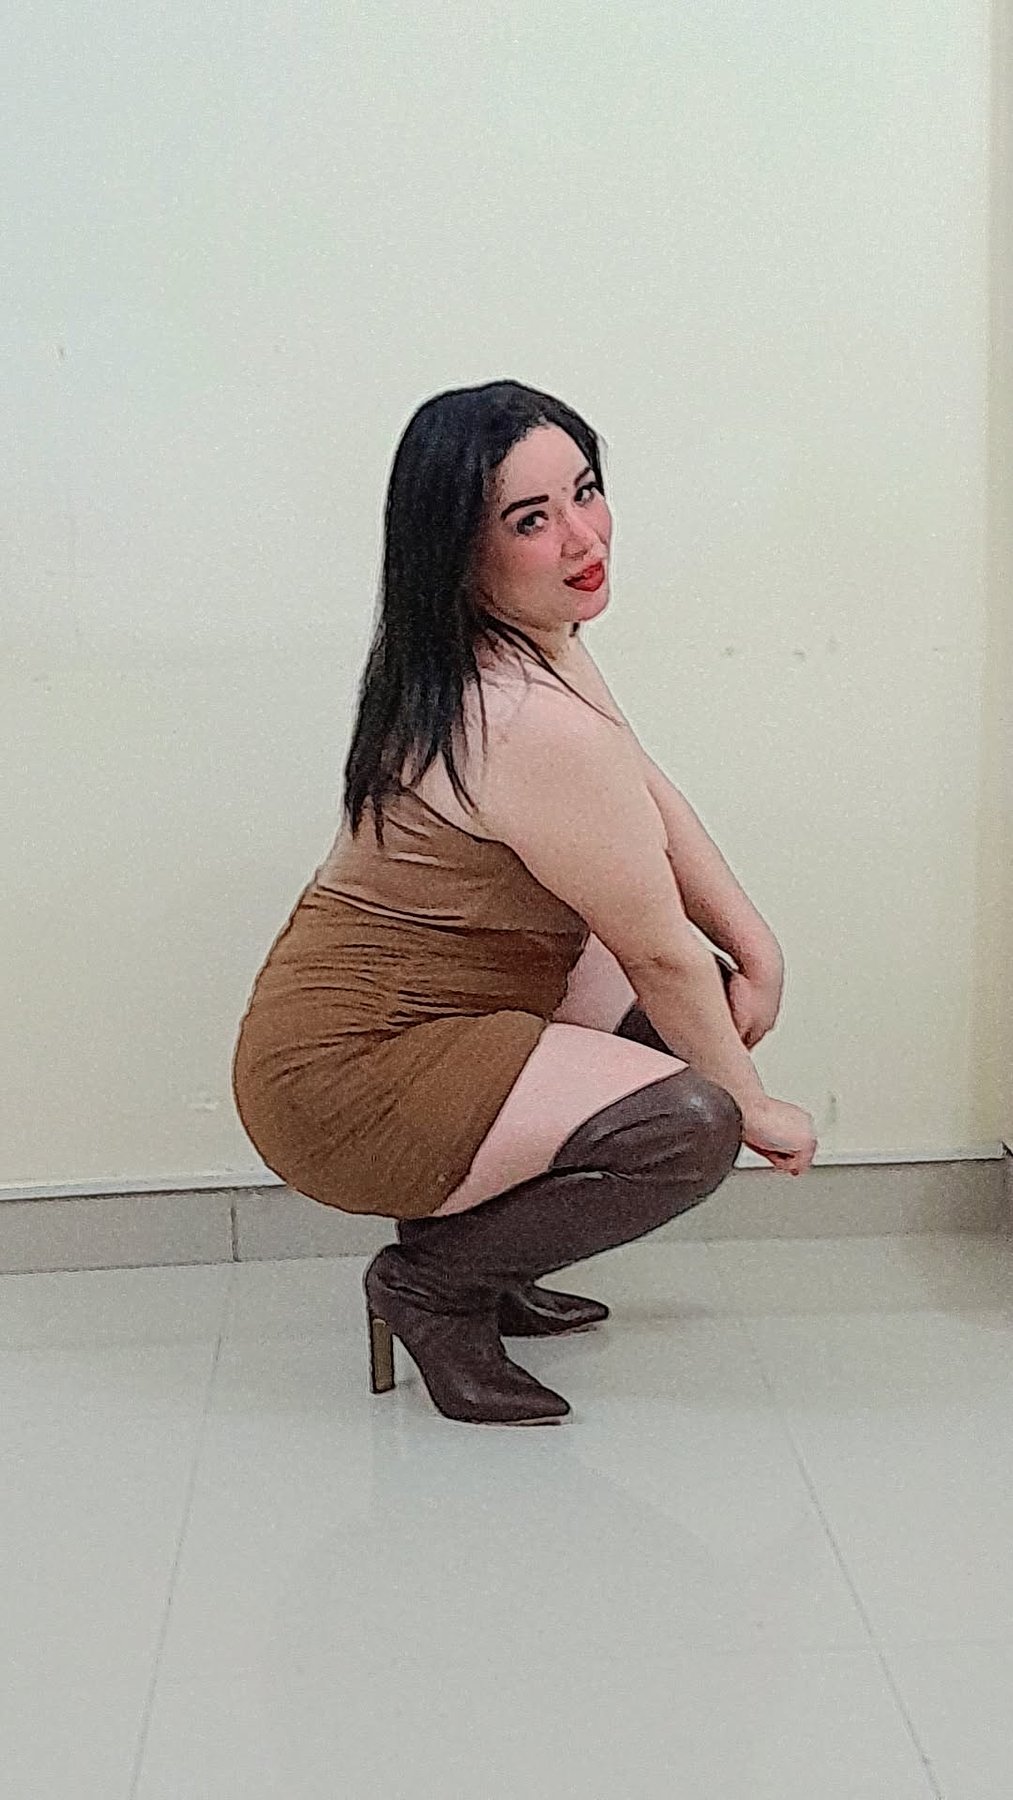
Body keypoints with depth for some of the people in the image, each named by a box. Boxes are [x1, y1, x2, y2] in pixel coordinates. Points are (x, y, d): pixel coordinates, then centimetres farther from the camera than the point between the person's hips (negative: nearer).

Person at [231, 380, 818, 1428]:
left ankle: (480, 1247, 17)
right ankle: (433, 1281, 1)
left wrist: (753, 942, 3)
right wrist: (756, 1108, -3)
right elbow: (660, 954, -17)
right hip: (344, 1084, -10)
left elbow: (647, 793, 11)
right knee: (691, 1124, -22)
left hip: (366, 1011, 10)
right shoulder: (534, 722, -27)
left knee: (712, 987, 12)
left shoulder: (512, 639, 2)